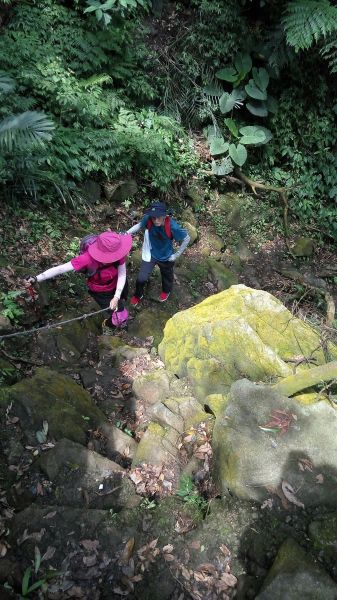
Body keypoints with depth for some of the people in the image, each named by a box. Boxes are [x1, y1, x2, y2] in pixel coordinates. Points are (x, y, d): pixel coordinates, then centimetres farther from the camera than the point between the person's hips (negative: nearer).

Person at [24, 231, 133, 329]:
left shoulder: (117, 252, -33)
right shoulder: (88, 258, -42)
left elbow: (122, 275, -26)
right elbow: (61, 269, -38)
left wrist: (116, 297, -36)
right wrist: (36, 279, -42)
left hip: (116, 284, 4)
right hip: (100, 291, -3)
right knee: (121, 314, 3)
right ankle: (111, 323, 41)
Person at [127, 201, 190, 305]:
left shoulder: (172, 226, -36)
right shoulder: (148, 219, -29)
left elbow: (187, 239, -21)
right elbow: (139, 225, -6)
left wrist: (177, 255, -14)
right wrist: (126, 233, -19)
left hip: (166, 257, -1)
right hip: (150, 254, 1)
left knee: (166, 276, 26)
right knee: (141, 278, 2)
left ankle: (166, 291, 60)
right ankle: (138, 295, 36)